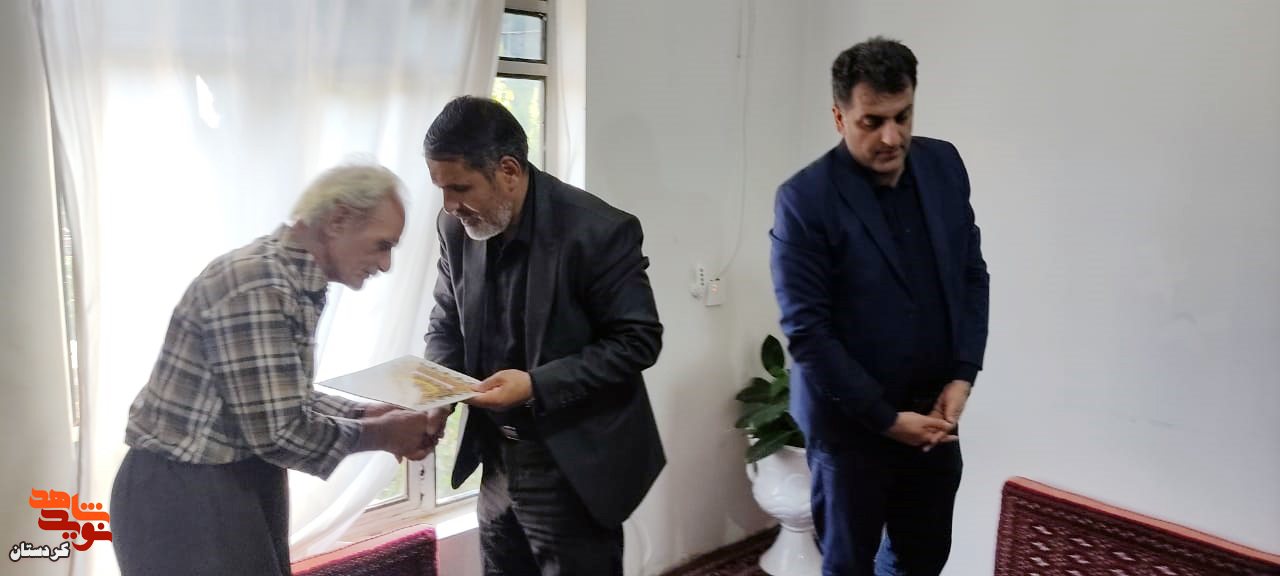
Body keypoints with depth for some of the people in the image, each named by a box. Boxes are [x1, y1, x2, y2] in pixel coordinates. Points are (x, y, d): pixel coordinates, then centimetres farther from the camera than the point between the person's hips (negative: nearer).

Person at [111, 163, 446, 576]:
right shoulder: (257, 285, -25)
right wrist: (381, 434, -13)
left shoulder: (296, 281, 7)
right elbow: (280, 432, -26)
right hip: (185, 498, -9)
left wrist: (369, 415, 0)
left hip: (241, 487, 9)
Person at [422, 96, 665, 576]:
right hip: (498, 464, 6)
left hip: (574, 472, -5)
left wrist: (537, 386, -24)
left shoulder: (598, 231, -20)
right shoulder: (458, 228, -2)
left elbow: (639, 340, -15)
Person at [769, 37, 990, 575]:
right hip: (852, 424, -4)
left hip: (934, 414, 5)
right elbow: (806, 330, -18)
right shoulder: (804, 199, -18)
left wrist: (963, 375, -3)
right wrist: (886, 418, -15)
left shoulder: (944, 164, 0)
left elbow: (972, 274, 7)